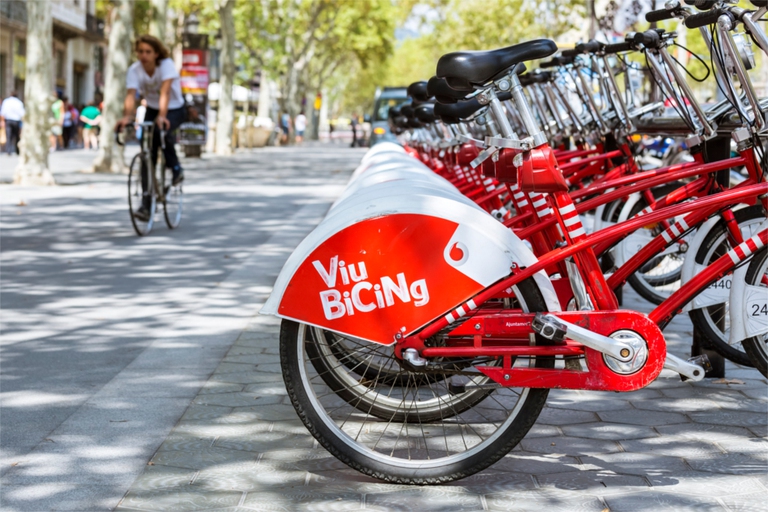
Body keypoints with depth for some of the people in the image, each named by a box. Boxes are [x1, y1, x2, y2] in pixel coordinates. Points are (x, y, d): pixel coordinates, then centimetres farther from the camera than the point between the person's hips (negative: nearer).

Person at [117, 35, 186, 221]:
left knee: (161, 131, -37)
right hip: (152, 111, 4)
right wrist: (126, 117, -47)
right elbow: (130, 95, -28)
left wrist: (162, 116, -53)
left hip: (175, 110, -4)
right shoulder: (134, 70, -15)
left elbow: (165, 92, -38)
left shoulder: (166, 64, -23)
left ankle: (176, 168, -12)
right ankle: (147, 205, -5)